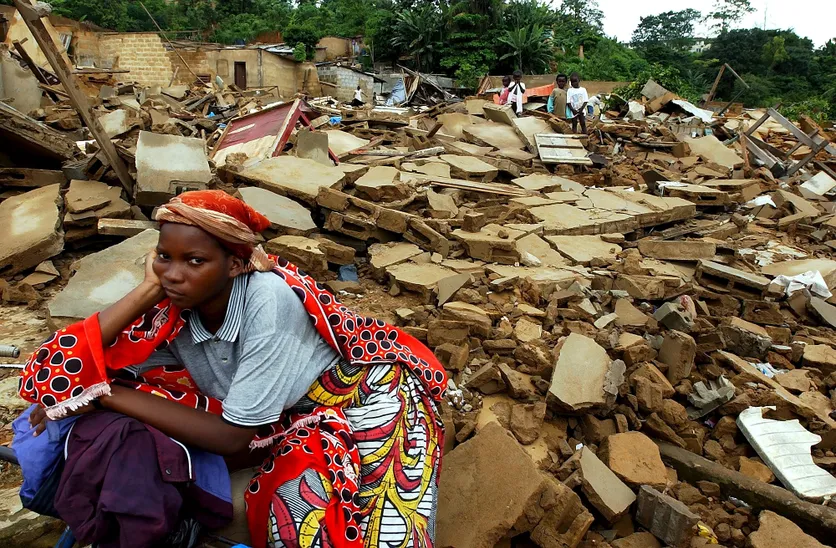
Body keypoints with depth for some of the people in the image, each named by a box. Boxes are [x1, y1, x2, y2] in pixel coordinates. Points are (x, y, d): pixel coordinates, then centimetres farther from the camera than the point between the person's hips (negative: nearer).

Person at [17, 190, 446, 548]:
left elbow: (233, 438, -24)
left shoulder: (268, 300, -30)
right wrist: (149, 288, -22)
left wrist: (108, 395, -21)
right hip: (294, 416, 6)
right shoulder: (175, 307, -14)